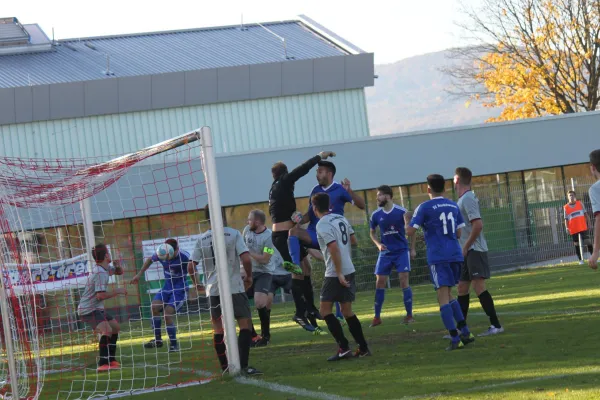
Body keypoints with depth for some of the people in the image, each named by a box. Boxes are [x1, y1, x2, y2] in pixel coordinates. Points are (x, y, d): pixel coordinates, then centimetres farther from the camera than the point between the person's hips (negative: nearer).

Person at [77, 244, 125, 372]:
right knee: (107, 330, -29)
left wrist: (117, 266, 2)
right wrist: (117, 292, -19)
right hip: (88, 309, -11)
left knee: (115, 327, 20)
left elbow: (119, 272, 25)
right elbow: (100, 295, -30)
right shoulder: (100, 273, -22)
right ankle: (103, 364, -35)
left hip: (97, 308, 11)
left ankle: (111, 360, 27)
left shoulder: (105, 269, 8)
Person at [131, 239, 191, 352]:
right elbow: (150, 260, 14)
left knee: (168, 313, -18)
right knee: (155, 307, -16)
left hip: (180, 290, -5)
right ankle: (157, 340, -4)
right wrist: (139, 274, 13)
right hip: (167, 287, 5)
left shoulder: (184, 257, -22)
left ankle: (174, 344, -2)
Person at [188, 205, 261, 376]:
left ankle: (224, 367, 15)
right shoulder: (233, 234, -4)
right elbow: (246, 259, -13)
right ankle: (244, 365, -11)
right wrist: (249, 277, 3)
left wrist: (196, 284, 20)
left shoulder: (202, 239, 5)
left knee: (218, 328, 13)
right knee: (245, 323, 0)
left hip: (213, 290, 4)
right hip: (234, 288, -4)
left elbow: (190, 266, 3)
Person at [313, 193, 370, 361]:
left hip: (335, 274, -8)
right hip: (349, 270, 8)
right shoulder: (341, 218, 11)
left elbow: (334, 248, -21)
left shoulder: (322, 225, -14)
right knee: (347, 311, 14)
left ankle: (344, 347, -9)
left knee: (325, 310, -1)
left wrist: (339, 274, -19)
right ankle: (363, 348, 13)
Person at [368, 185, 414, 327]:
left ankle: (409, 315, 0)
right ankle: (377, 317, 8)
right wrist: (378, 244, -2)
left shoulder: (401, 212, -10)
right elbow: (372, 233, 15)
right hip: (385, 252, 3)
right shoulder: (376, 215, 0)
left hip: (401, 251, -3)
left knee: (404, 281, -9)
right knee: (380, 283, 0)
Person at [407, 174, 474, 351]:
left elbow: (410, 231, -8)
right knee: (448, 295, 20)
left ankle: (455, 339, -14)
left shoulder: (424, 208, -5)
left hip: (438, 257, -6)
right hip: (455, 254, 6)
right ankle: (465, 332, 15)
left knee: (443, 297, -6)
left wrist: (407, 220, 12)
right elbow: (459, 232, 15)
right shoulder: (453, 206, 12)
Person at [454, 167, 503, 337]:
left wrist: (465, 247, -17)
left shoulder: (468, 199, -14)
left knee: (478, 285, -13)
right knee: (462, 288, 11)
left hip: (474, 250, -10)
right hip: (467, 252, 10)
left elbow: (478, 225, -22)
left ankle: (495, 325, -12)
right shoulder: (462, 199, 15)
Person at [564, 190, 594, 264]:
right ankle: (580, 260, 9)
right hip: (573, 229, 0)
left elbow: (585, 214, 10)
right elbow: (566, 219, 3)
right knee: (576, 244, 3)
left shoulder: (580, 203, 6)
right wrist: (567, 228, -9)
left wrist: (588, 222, 2)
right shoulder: (566, 207, 2)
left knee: (587, 241, -4)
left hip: (583, 227, 0)